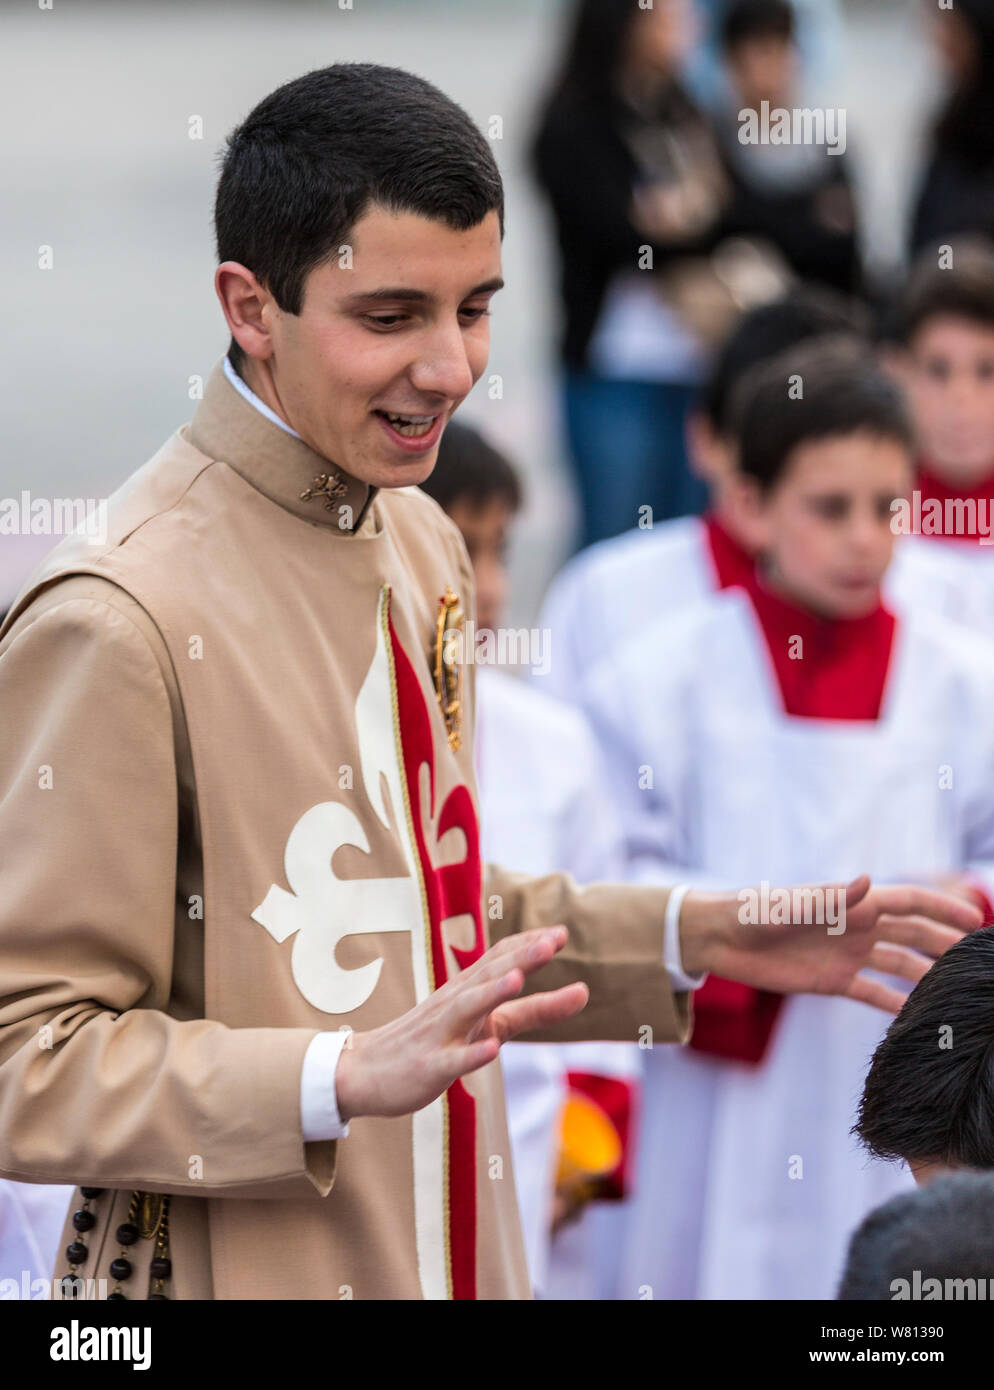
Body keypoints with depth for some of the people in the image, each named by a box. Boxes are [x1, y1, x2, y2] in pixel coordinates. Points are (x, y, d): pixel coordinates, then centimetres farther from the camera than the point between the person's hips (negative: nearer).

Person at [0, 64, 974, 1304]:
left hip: (450, 1251, 8)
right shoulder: (115, 620, -21)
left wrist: (693, 939, 8)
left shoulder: (419, 547, 8)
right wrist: (350, 1079, -29)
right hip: (233, 1272, -8)